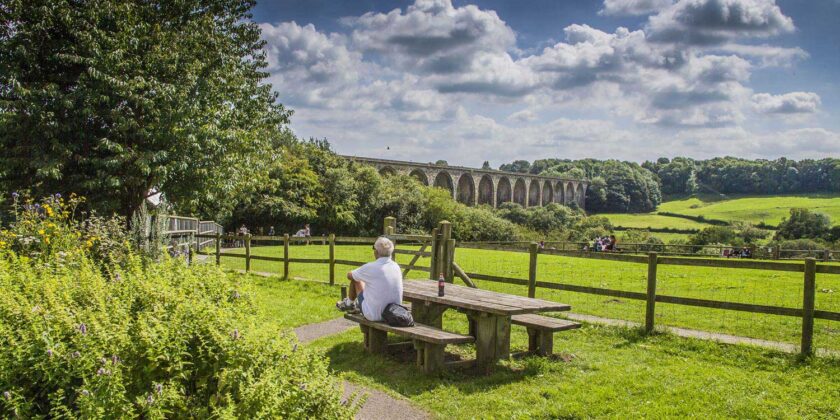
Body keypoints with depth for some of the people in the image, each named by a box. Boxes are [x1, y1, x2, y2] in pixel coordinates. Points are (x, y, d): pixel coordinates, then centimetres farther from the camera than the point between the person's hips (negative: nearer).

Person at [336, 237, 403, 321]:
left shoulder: (371, 268, -19)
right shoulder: (396, 267, -2)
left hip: (374, 316, -6)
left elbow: (349, 275, 1)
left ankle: (349, 304, 37)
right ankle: (357, 305, 48)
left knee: (355, 279, 11)